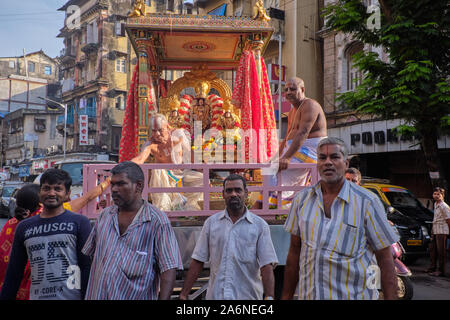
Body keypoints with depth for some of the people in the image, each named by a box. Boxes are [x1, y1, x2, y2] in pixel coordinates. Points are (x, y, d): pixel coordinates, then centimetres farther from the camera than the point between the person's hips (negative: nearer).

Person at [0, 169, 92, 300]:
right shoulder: (24, 227, 9)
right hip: (36, 296, 4)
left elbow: (87, 267, -7)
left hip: (72, 296, -4)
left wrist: (87, 297, -13)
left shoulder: (79, 223, -3)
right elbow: (14, 272, 13)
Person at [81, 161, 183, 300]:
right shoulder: (105, 215, 9)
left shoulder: (157, 221, -10)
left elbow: (168, 269, -13)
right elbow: (89, 254, 16)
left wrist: (163, 298, -21)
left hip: (136, 296, -4)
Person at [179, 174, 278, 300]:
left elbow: (266, 266, -6)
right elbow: (198, 261, 4)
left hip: (248, 295, -1)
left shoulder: (260, 225, -2)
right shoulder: (211, 222, 3)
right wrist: (184, 294, 0)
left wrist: (269, 297, -16)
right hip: (215, 295, 1)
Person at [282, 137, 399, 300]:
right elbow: (295, 250, 7)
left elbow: (385, 258, -6)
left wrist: (390, 298, -12)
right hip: (308, 294, 3)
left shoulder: (367, 201, -7)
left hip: (354, 294, -3)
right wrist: (286, 296, 7)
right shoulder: (302, 199, 3)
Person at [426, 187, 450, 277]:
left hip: (442, 231, -9)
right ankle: (433, 267, 27)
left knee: (441, 251, -4)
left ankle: (441, 271, 2)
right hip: (435, 231, 9)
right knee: (432, 249, 15)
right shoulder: (436, 204, 13)